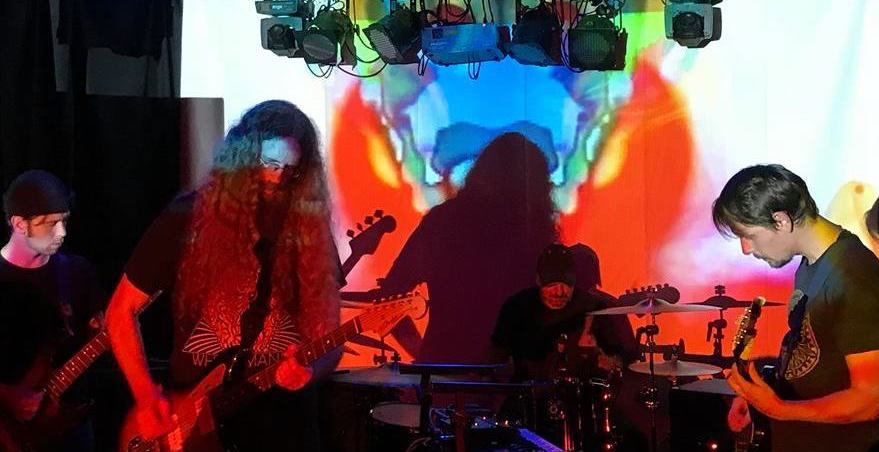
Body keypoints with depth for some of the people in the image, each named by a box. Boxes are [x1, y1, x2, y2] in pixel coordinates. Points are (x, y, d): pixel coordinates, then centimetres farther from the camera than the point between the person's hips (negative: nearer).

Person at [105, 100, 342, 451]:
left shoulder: (310, 231, 0)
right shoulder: (187, 221, -5)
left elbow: (328, 333, 2)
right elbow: (121, 311, 1)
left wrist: (308, 369, -19)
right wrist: (146, 397, -8)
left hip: (284, 423, 1)